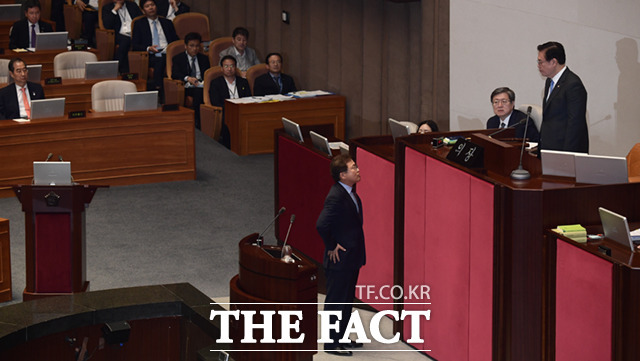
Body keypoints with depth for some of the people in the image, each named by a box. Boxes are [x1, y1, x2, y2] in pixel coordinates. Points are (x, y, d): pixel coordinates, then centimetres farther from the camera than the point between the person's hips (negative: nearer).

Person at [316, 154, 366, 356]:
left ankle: (341, 338, 32)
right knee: (335, 302, 2)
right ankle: (332, 344, 12)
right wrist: (332, 247, -19)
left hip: (351, 258, 10)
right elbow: (321, 225, -31)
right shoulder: (336, 197, -24)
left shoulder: (350, 193, 7)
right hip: (340, 260, -10)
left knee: (347, 301, 19)